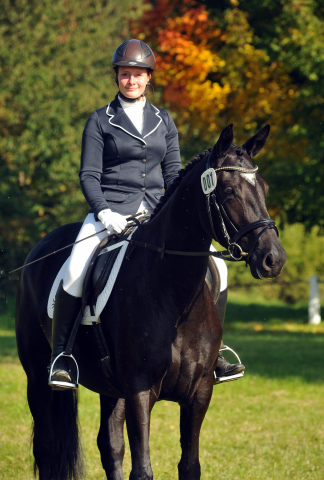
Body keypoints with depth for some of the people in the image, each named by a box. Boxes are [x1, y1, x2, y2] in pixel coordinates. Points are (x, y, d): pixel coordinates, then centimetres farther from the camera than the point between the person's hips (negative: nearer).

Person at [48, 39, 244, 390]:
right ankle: (60, 355, -18)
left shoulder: (164, 121, 15)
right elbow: (89, 175, -1)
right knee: (76, 269, -29)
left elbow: (173, 174, 14)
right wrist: (103, 212, -18)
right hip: (111, 211, -4)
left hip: (155, 212, 4)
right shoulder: (100, 120, 4)